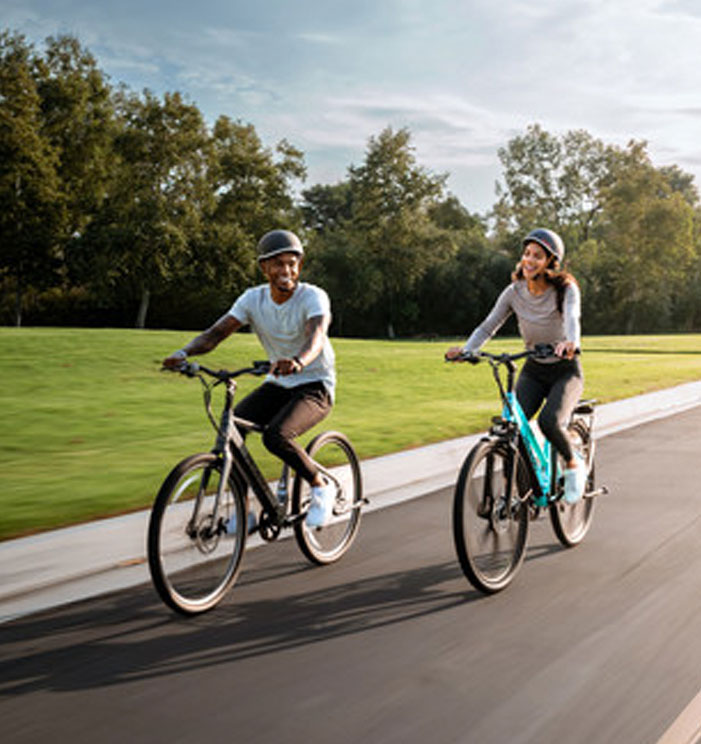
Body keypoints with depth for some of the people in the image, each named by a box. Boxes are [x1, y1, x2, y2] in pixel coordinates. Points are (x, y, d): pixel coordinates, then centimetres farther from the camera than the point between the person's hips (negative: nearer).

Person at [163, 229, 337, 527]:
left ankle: (321, 487, -3)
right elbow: (217, 332, -14)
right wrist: (184, 352, -35)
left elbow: (317, 336, -37)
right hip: (278, 384, 5)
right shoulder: (253, 298, -4)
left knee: (275, 435, -30)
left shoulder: (313, 297, -17)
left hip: (315, 386, -5)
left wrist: (298, 362, -60)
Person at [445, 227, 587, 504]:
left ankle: (574, 464, 1)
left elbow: (572, 318, -36)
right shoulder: (514, 292, -7)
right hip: (533, 371, 3)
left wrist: (571, 342, -59)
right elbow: (488, 325, -11)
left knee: (549, 421, -29)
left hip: (565, 371, -3)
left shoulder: (565, 289, -17)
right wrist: (466, 349, -30)